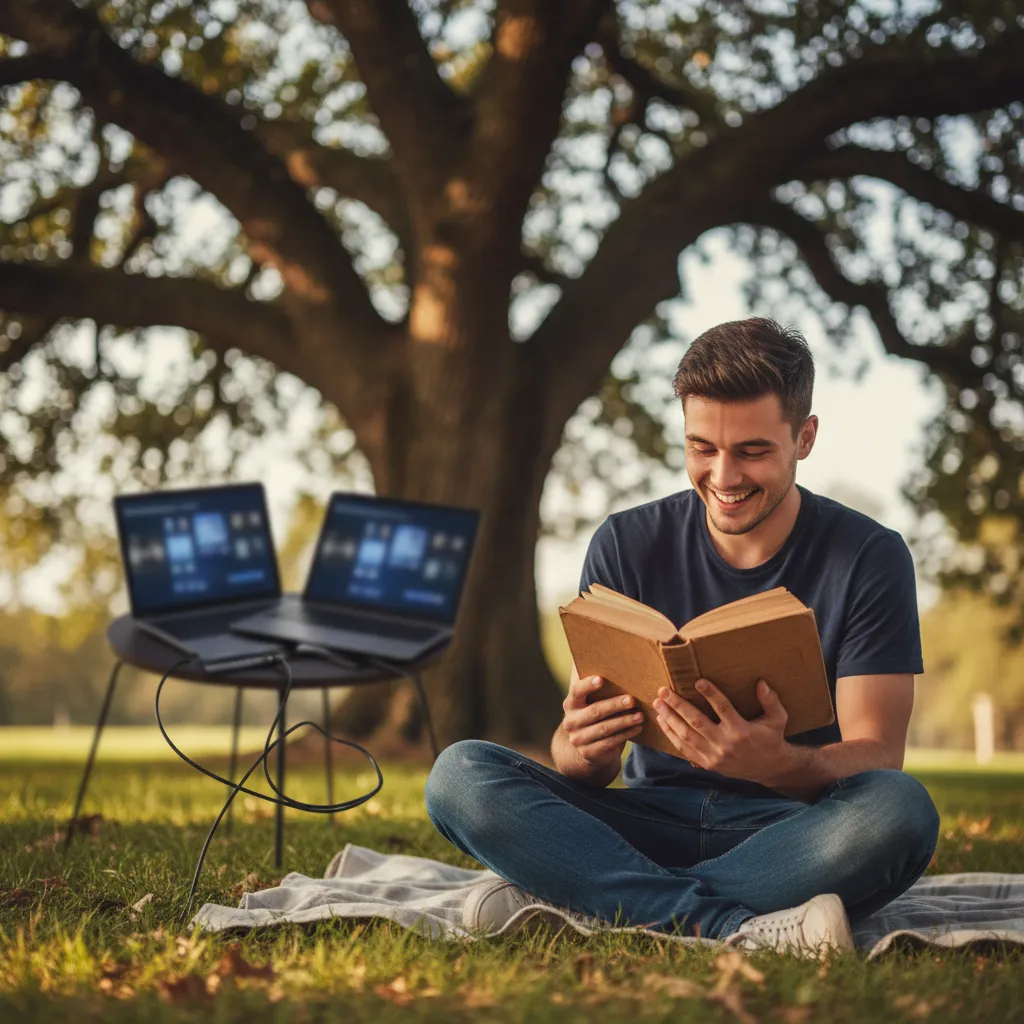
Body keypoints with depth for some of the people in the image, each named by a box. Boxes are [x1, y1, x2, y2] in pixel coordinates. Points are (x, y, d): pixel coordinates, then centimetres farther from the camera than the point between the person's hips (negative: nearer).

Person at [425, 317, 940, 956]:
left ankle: (573, 899, -26)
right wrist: (582, 751, -28)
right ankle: (733, 926, -32)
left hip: (792, 834, -1)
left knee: (900, 808, -35)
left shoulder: (870, 558, -3)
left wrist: (780, 764, -34)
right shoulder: (628, 545, 1)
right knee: (461, 774, -21)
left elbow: (877, 755, -11)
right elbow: (583, 764, -1)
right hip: (651, 821, 2)